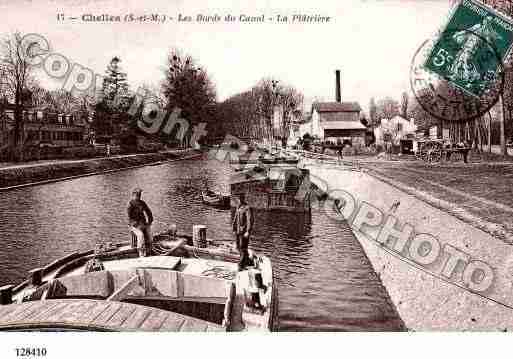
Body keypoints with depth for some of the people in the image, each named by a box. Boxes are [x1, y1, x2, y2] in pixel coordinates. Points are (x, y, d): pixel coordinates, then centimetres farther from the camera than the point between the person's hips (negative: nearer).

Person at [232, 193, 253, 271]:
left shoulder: (247, 208, -13)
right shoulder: (238, 208, 12)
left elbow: (250, 220, -17)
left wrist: (248, 232, -20)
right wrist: (234, 229, 17)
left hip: (244, 232, -8)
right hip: (238, 231, 8)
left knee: (243, 248, -4)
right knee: (239, 247, 15)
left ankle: (241, 265, 4)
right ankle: (247, 261, 32)